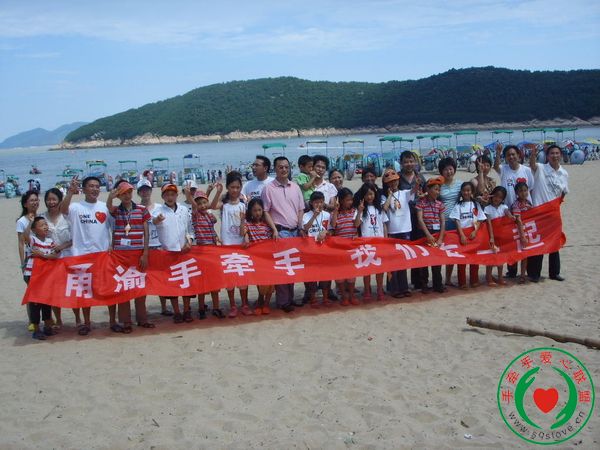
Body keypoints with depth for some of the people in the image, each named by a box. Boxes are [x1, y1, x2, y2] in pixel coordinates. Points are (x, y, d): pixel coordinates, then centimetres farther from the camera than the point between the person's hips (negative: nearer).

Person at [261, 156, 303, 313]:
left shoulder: (295, 187, 10)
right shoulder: (269, 188, -3)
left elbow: (301, 209, 15)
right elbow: (265, 211, -4)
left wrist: (301, 227, 4)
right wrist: (274, 229, -12)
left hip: (295, 231, 5)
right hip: (280, 231, -5)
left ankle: (290, 297, 19)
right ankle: (282, 301, 2)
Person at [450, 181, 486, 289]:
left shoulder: (476, 205, 9)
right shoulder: (458, 205, 3)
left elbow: (479, 220, 6)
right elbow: (457, 221, -3)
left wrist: (475, 231, -10)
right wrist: (462, 235, -13)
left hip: (473, 233, 2)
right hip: (462, 233, -2)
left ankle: (474, 280, 14)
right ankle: (462, 282, 3)